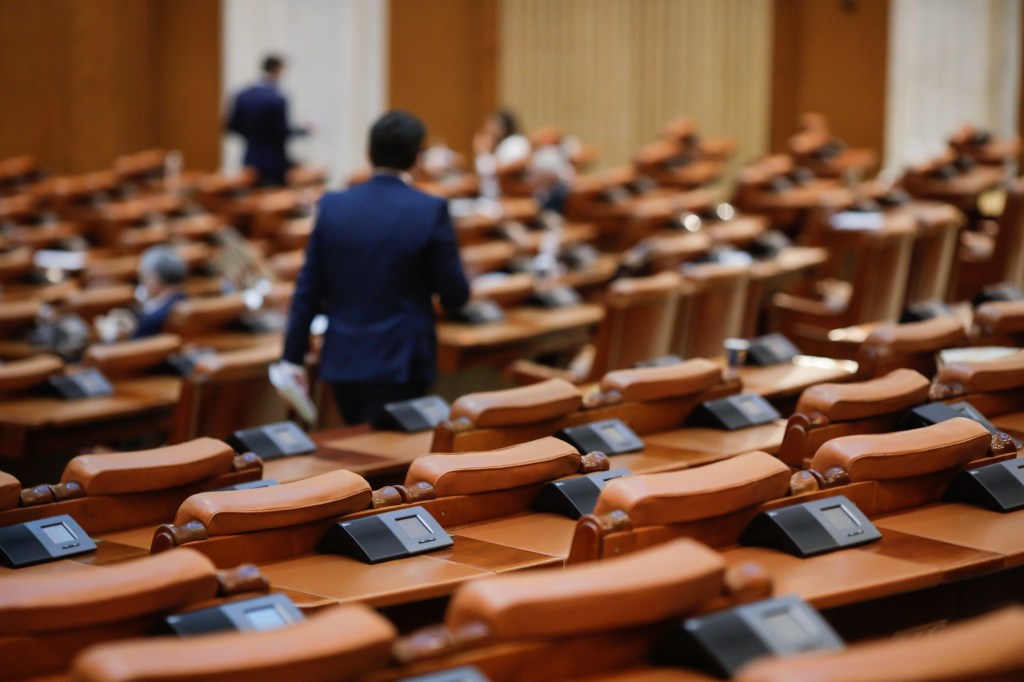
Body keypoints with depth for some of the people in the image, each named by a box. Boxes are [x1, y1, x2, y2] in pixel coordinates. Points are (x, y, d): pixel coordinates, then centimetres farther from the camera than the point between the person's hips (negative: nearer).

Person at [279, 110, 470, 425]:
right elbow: (455, 296, -7)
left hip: (342, 361, 4)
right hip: (400, 364, -4)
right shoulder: (431, 211, -10)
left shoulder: (332, 206, 1)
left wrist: (293, 358, 6)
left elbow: (308, 290, 1)